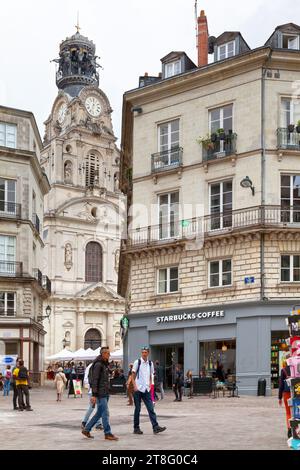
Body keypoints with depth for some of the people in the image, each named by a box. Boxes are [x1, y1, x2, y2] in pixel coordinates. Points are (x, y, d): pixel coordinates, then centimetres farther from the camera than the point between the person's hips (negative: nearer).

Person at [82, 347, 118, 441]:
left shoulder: (105, 364, 17)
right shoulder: (98, 364, -13)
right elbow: (94, 380, -17)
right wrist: (94, 395, -21)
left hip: (105, 393, 10)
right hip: (100, 394, -10)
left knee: (99, 413, 13)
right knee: (105, 413, -6)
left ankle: (86, 429, 19)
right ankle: (107, 433, 0)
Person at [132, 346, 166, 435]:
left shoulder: (150, 363, 9)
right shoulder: (137, 362, -4)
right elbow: (133, 376, -3)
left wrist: (150, 385, 3)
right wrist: (135, 386, -12)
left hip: (146, 390, 4)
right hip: (138, 389, -4)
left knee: (151, 408, -3)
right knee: (137, 409, 3)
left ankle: (155, 427, -6)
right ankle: (136, 428, 11)